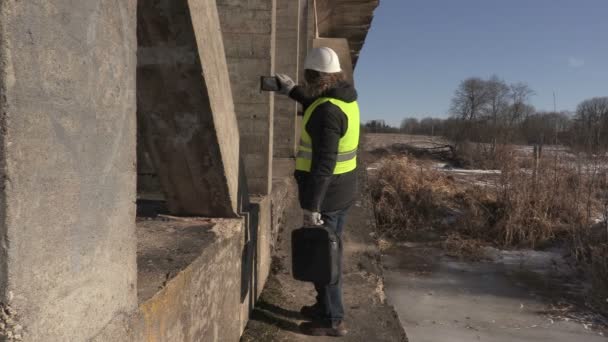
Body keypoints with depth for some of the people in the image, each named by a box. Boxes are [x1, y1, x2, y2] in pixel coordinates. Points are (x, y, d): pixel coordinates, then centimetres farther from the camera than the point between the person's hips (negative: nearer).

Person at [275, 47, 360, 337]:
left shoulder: (327, 110, -23)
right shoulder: (346, 99, 7)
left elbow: (323, 163, -26)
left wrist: (311, 206, -23)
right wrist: (292, 91, 29)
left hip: (325, 194, -9)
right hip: (342, 191, 10)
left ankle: (332, 320, 15)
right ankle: (326, 307, 35)